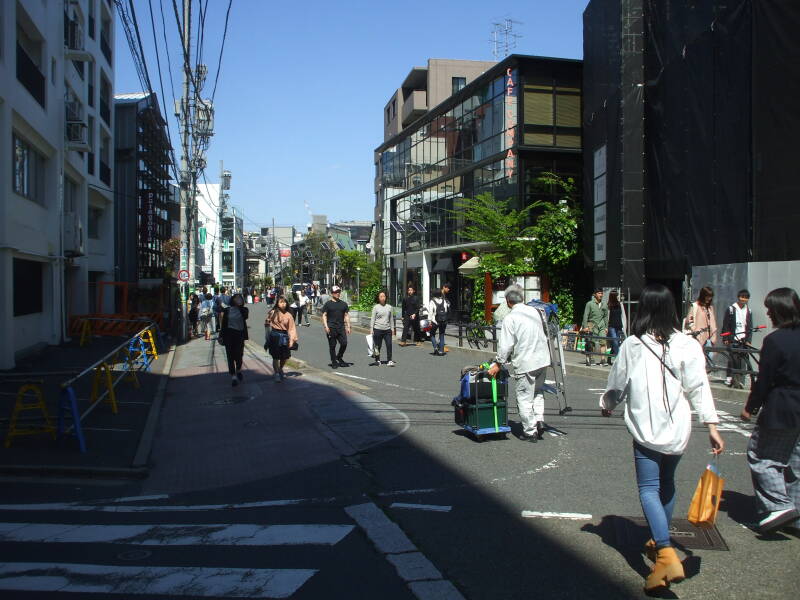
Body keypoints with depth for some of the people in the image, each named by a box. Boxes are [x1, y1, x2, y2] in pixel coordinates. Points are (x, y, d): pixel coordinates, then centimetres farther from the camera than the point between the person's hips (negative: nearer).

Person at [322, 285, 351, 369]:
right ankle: (334, 362, 12)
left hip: (341, 327, 3)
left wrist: (348, 327, 8)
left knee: (344, 343, -5)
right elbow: (324, 315, 0)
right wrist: (326, 326, -11)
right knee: (332, 346, 2)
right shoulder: (328, 304, 2)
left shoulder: (344, 304, 13)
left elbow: (346, 315, 15)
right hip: (331, 328, -3)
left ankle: (339, 357, 20)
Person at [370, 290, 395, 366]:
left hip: (387, 329, 2)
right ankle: (377, 360, 22)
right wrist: (371, 329, -4)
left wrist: (392, 328, 11)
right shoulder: (375, 307, 1)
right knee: (378, 346, 5)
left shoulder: (389, 307, 8)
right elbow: (372, 319, 2)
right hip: (378, 329, -2)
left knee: (389, 344, -10)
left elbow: (391, 319, 14)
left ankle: (389, 361, -5)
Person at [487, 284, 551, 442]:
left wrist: (497, 364, -2)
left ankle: (530, 432, 8)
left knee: (524, 398, 4)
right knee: (538, 393, 23)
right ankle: (539, 420, 9)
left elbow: (506, 345, -12)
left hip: (525, 363, -6)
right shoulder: (535, 311, 8)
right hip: (542, 359, 7)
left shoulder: (510, 318, -11)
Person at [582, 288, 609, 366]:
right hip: (592, 325, -3)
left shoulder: (604, 305, 11)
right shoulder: (589, 304, -1)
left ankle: (601, 359, -8)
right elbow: (585, 316, -3)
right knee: (591, 343, 0)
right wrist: (585, 327, -9)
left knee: (603, 342, -8)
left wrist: (606, 327, 14)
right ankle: (588, 359, 9)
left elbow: (606, 317, 18)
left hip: (601, 326, 3)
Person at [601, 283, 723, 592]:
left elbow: (617, 383, 5)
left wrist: (606, 404, 24)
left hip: (645, 429, -3)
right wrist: (712, 425, -4)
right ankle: (660, 542, 34)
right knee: (667, 485, 21)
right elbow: (698, 387, -8)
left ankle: (666, 555, -16)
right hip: (677, 430, 3)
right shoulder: (686, 345, -5)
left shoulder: (631, 345, -6)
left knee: (649, 489, -1)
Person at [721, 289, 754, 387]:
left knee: (743, 361, -2)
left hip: (743, 341, 3)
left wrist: (748, 340, 3)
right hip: (733, 340, -3)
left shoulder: (748, 311, 12)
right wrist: (725, 338, -5)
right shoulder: (731, 309, 2)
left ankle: (740, 381, 3)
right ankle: (729, 378, 2)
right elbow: (725, 325, 1)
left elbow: (750, 327, 13)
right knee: (733, 360, -8)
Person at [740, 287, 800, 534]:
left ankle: (779, 505, -3)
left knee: (759, 454, 6)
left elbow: (764, 380, -14)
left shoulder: (775, 340, -16)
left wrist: (750, 407, -3)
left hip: (780, 413, -7)